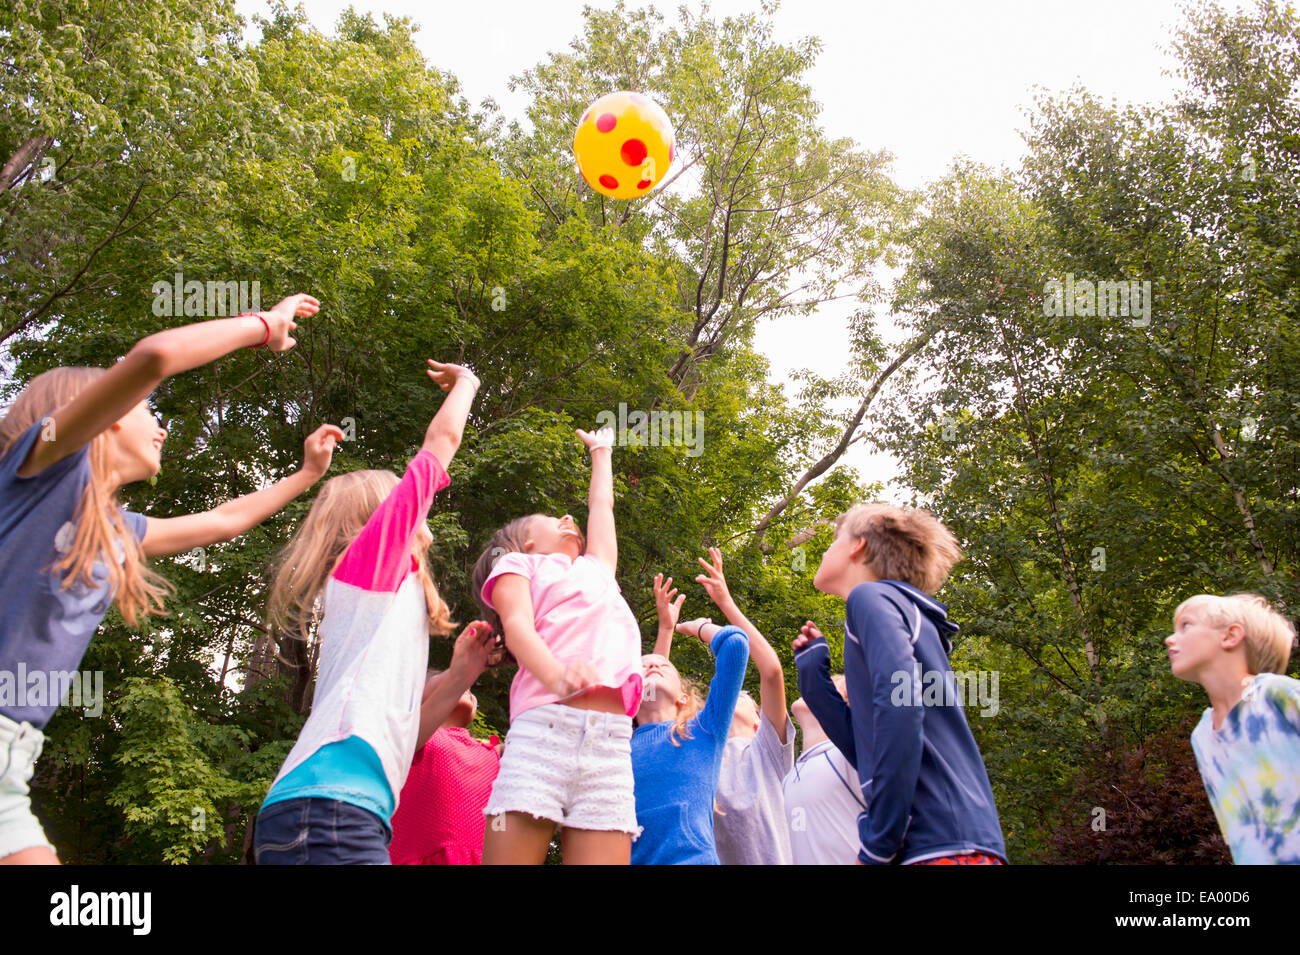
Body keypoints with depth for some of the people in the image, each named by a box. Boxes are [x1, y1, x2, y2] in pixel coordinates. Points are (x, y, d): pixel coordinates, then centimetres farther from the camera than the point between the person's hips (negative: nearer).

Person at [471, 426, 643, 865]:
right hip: (544, 727, -4)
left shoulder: (596, 568, 35)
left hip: (612, 742, 4)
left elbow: (601, 506, 48)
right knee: (513, 852, -15)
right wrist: (556, 675, -19)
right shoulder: (517, 564, 20)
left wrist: (601, 453, 66)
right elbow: (516, 626, 1)